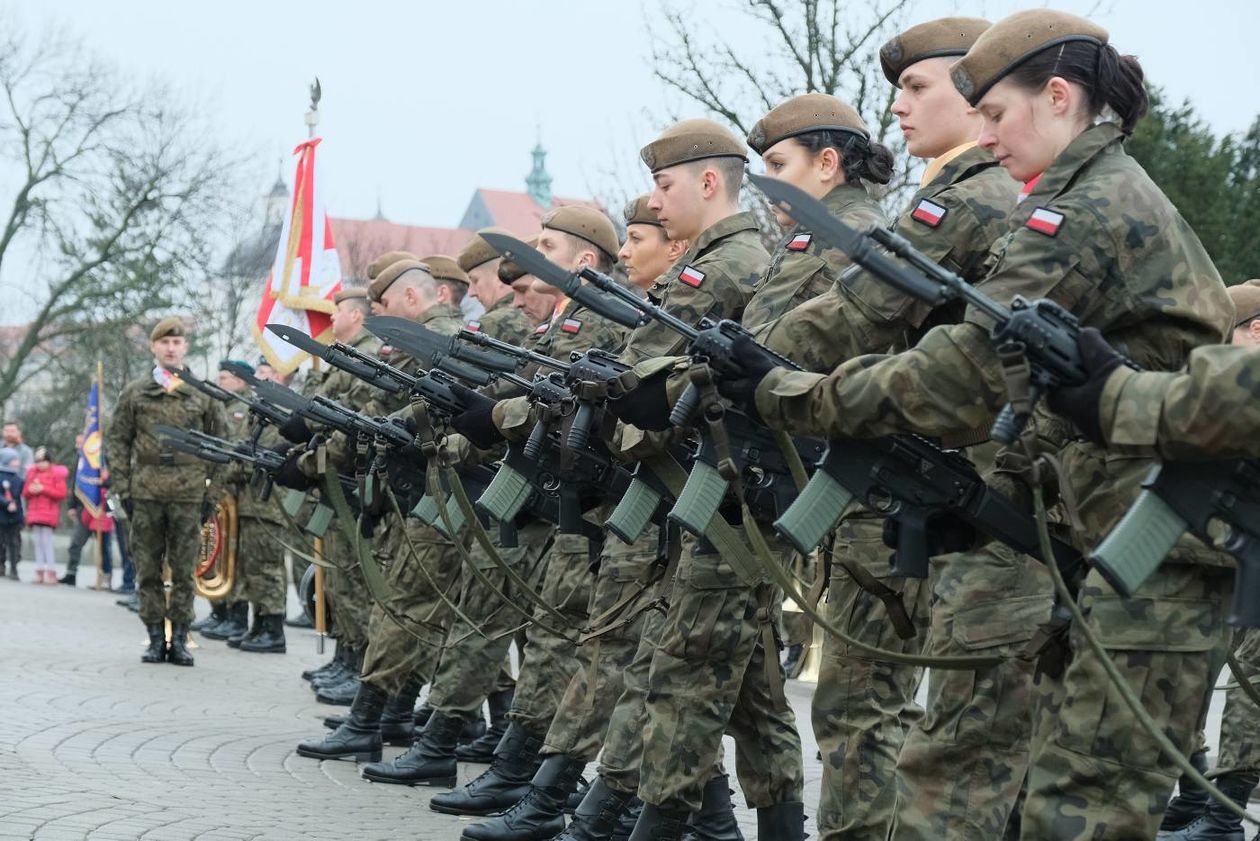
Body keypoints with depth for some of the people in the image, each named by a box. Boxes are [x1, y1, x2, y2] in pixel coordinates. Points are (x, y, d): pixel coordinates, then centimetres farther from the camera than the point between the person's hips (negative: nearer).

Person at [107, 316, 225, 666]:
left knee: (184, 571, 1)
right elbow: (118, 440, 8)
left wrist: (210, 493, 4)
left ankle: (179, 639, 7)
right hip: (145, 492, 1)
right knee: (148, 569, 3)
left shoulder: (204, 395, 7)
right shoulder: (134, 393, 7)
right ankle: (156, 637, 10)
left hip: (189, 494, 0)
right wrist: (122, 488, 0)